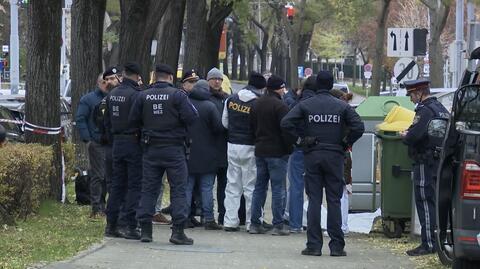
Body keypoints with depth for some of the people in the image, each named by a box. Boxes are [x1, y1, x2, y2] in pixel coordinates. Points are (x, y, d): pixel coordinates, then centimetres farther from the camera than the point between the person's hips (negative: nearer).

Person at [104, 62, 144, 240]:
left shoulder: (112, 94, 7)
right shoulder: (135, 95, -16)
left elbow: (107, 121, 14)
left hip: (117, 143, 7)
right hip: (133, 143, -7)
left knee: (117, 185, 13)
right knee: (134, 185, -2)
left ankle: (111, 225, 13)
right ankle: (131, 227, -4)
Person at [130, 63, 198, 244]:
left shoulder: (143, 96, 1)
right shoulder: (178, 95, -9)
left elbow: (133, 119, 3)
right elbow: (191, 118, -15)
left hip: (151, 148, 3)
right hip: (174, 148, -3)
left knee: (148, 188, 9)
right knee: (178, 189, 1)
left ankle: (145, 229, 7)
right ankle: (177, 231, -5)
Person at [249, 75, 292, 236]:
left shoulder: (257, 105, 10)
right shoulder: (279, 106, -15)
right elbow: (286, 130, -17)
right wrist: (289, 148, -7)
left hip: (260, 150, 7)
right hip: (277, 151, -7)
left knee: (259, 187, 12)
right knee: (278, 188, -3)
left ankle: (255, 223, 11)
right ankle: (278, 225, -5)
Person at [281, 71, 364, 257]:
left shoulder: (305, 105, 0)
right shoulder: (342, 106, 0)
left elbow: (286, 123, -11)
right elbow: (358, 127, -10)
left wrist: (299, 139, -2)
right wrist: (346, 143, 3)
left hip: (312, 156, 0)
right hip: (334, 157, 0)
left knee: (314, 200, 3)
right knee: (334, 201, 3)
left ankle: (314, 245, -1)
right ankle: (336, 246, 1)